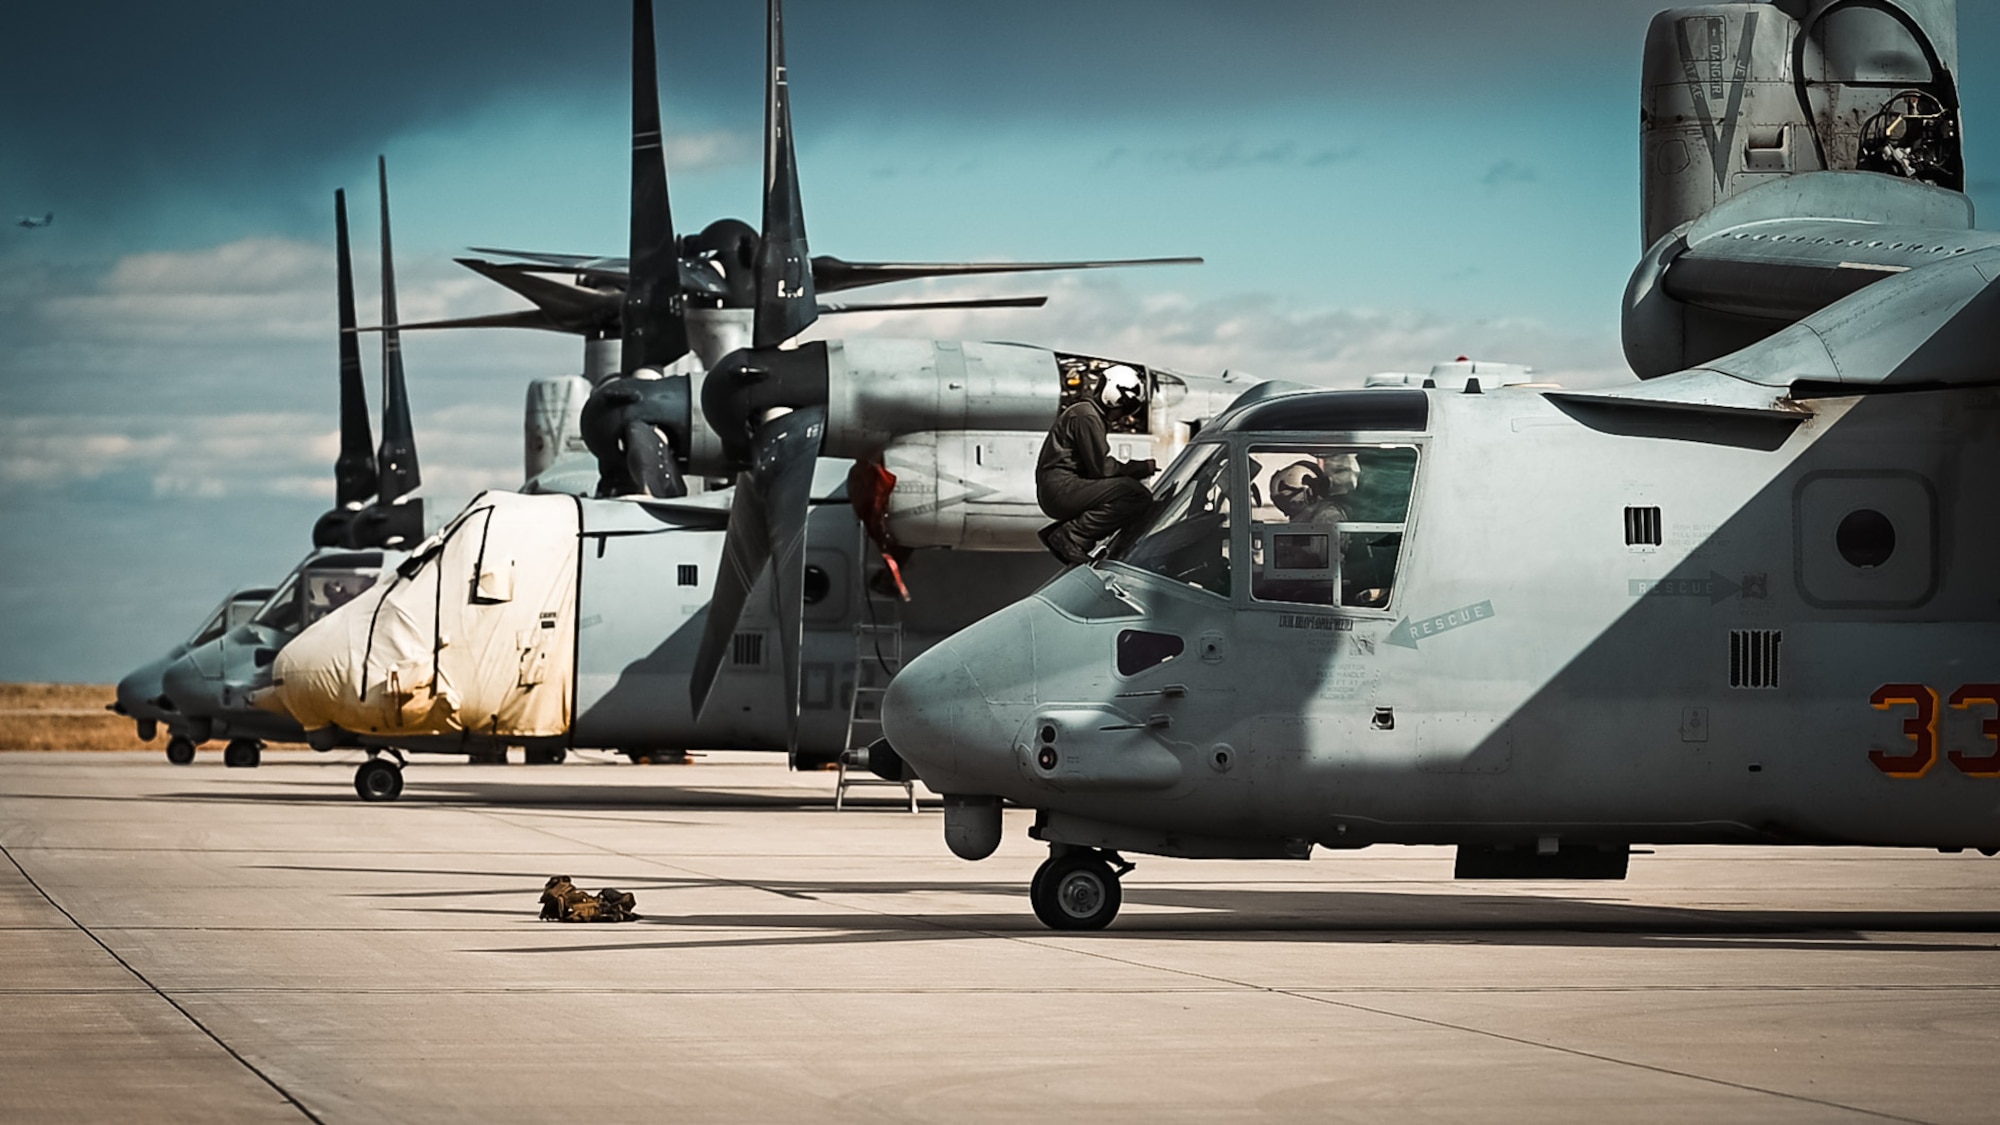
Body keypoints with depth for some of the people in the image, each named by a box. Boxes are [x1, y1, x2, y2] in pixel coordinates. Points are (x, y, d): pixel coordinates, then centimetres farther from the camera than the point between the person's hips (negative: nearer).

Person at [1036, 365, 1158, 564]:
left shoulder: (1089, 412, 22)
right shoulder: (1086, 416, -12)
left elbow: (1099, 464, 21)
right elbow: (1101, 468, -15)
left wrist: (1140, 468, 8)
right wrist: (1142, 468, -4)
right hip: (1060, 490, -11)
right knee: (1137, 496, -20)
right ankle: (1071, 537, -18)